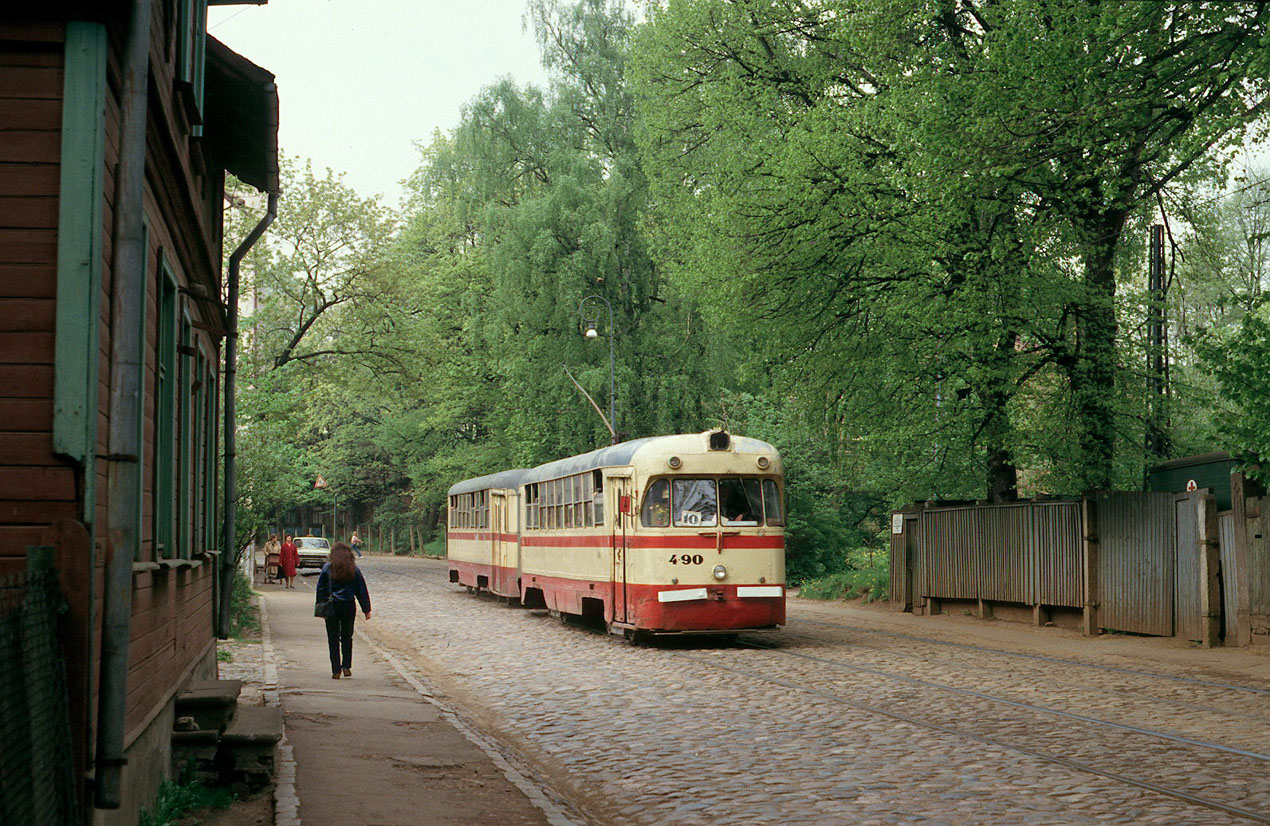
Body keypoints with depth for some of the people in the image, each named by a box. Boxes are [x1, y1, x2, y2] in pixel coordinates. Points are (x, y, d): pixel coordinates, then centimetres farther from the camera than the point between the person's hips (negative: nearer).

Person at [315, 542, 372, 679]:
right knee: (347, 637, 16)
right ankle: (346, 667, 12)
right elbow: (361, 590, 3)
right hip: (349, 606, 1)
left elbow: (321, 588, -2)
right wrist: (366, 609, 8)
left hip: (331, 607, -1)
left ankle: (336, 670, 2)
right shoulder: (354, 569, -1)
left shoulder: (327, 568, -4)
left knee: (333, 639, 5)